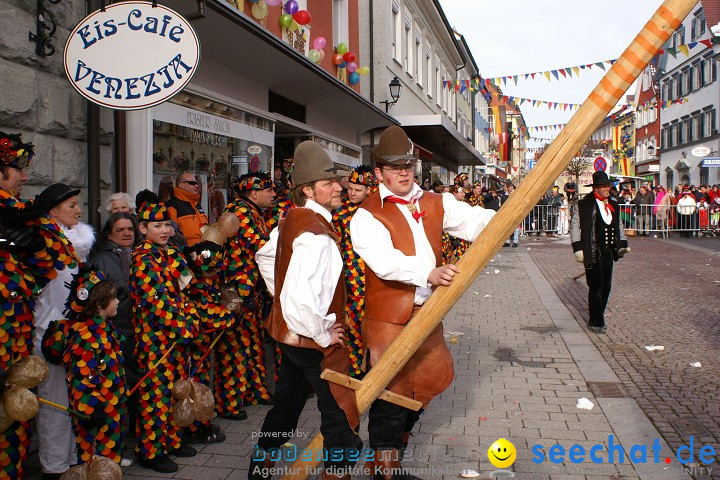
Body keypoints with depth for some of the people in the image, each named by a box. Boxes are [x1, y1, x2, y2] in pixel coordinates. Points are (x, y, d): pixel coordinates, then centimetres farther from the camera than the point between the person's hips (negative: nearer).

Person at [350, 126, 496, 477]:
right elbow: (385, 260, -27)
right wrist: (429, 273, -41)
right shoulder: (367, 216, -10)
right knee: (390, 398, 1)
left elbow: (476, 222, -4)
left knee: (420, 390, 18)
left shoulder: (435, 204, 8)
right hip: (388, 321, -6)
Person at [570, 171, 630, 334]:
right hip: (593, 253, -7)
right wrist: (578, 248, -12)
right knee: (596, 287, -4)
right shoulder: (584, 205, -7)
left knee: (606, 287, 10)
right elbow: (575, 226, -7)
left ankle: (598, 318, 24)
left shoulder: (613, 205, 14)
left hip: (609, 252, 7)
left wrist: (622, 244, 14)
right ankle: (596, 322, 6)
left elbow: (618, 226, 24)